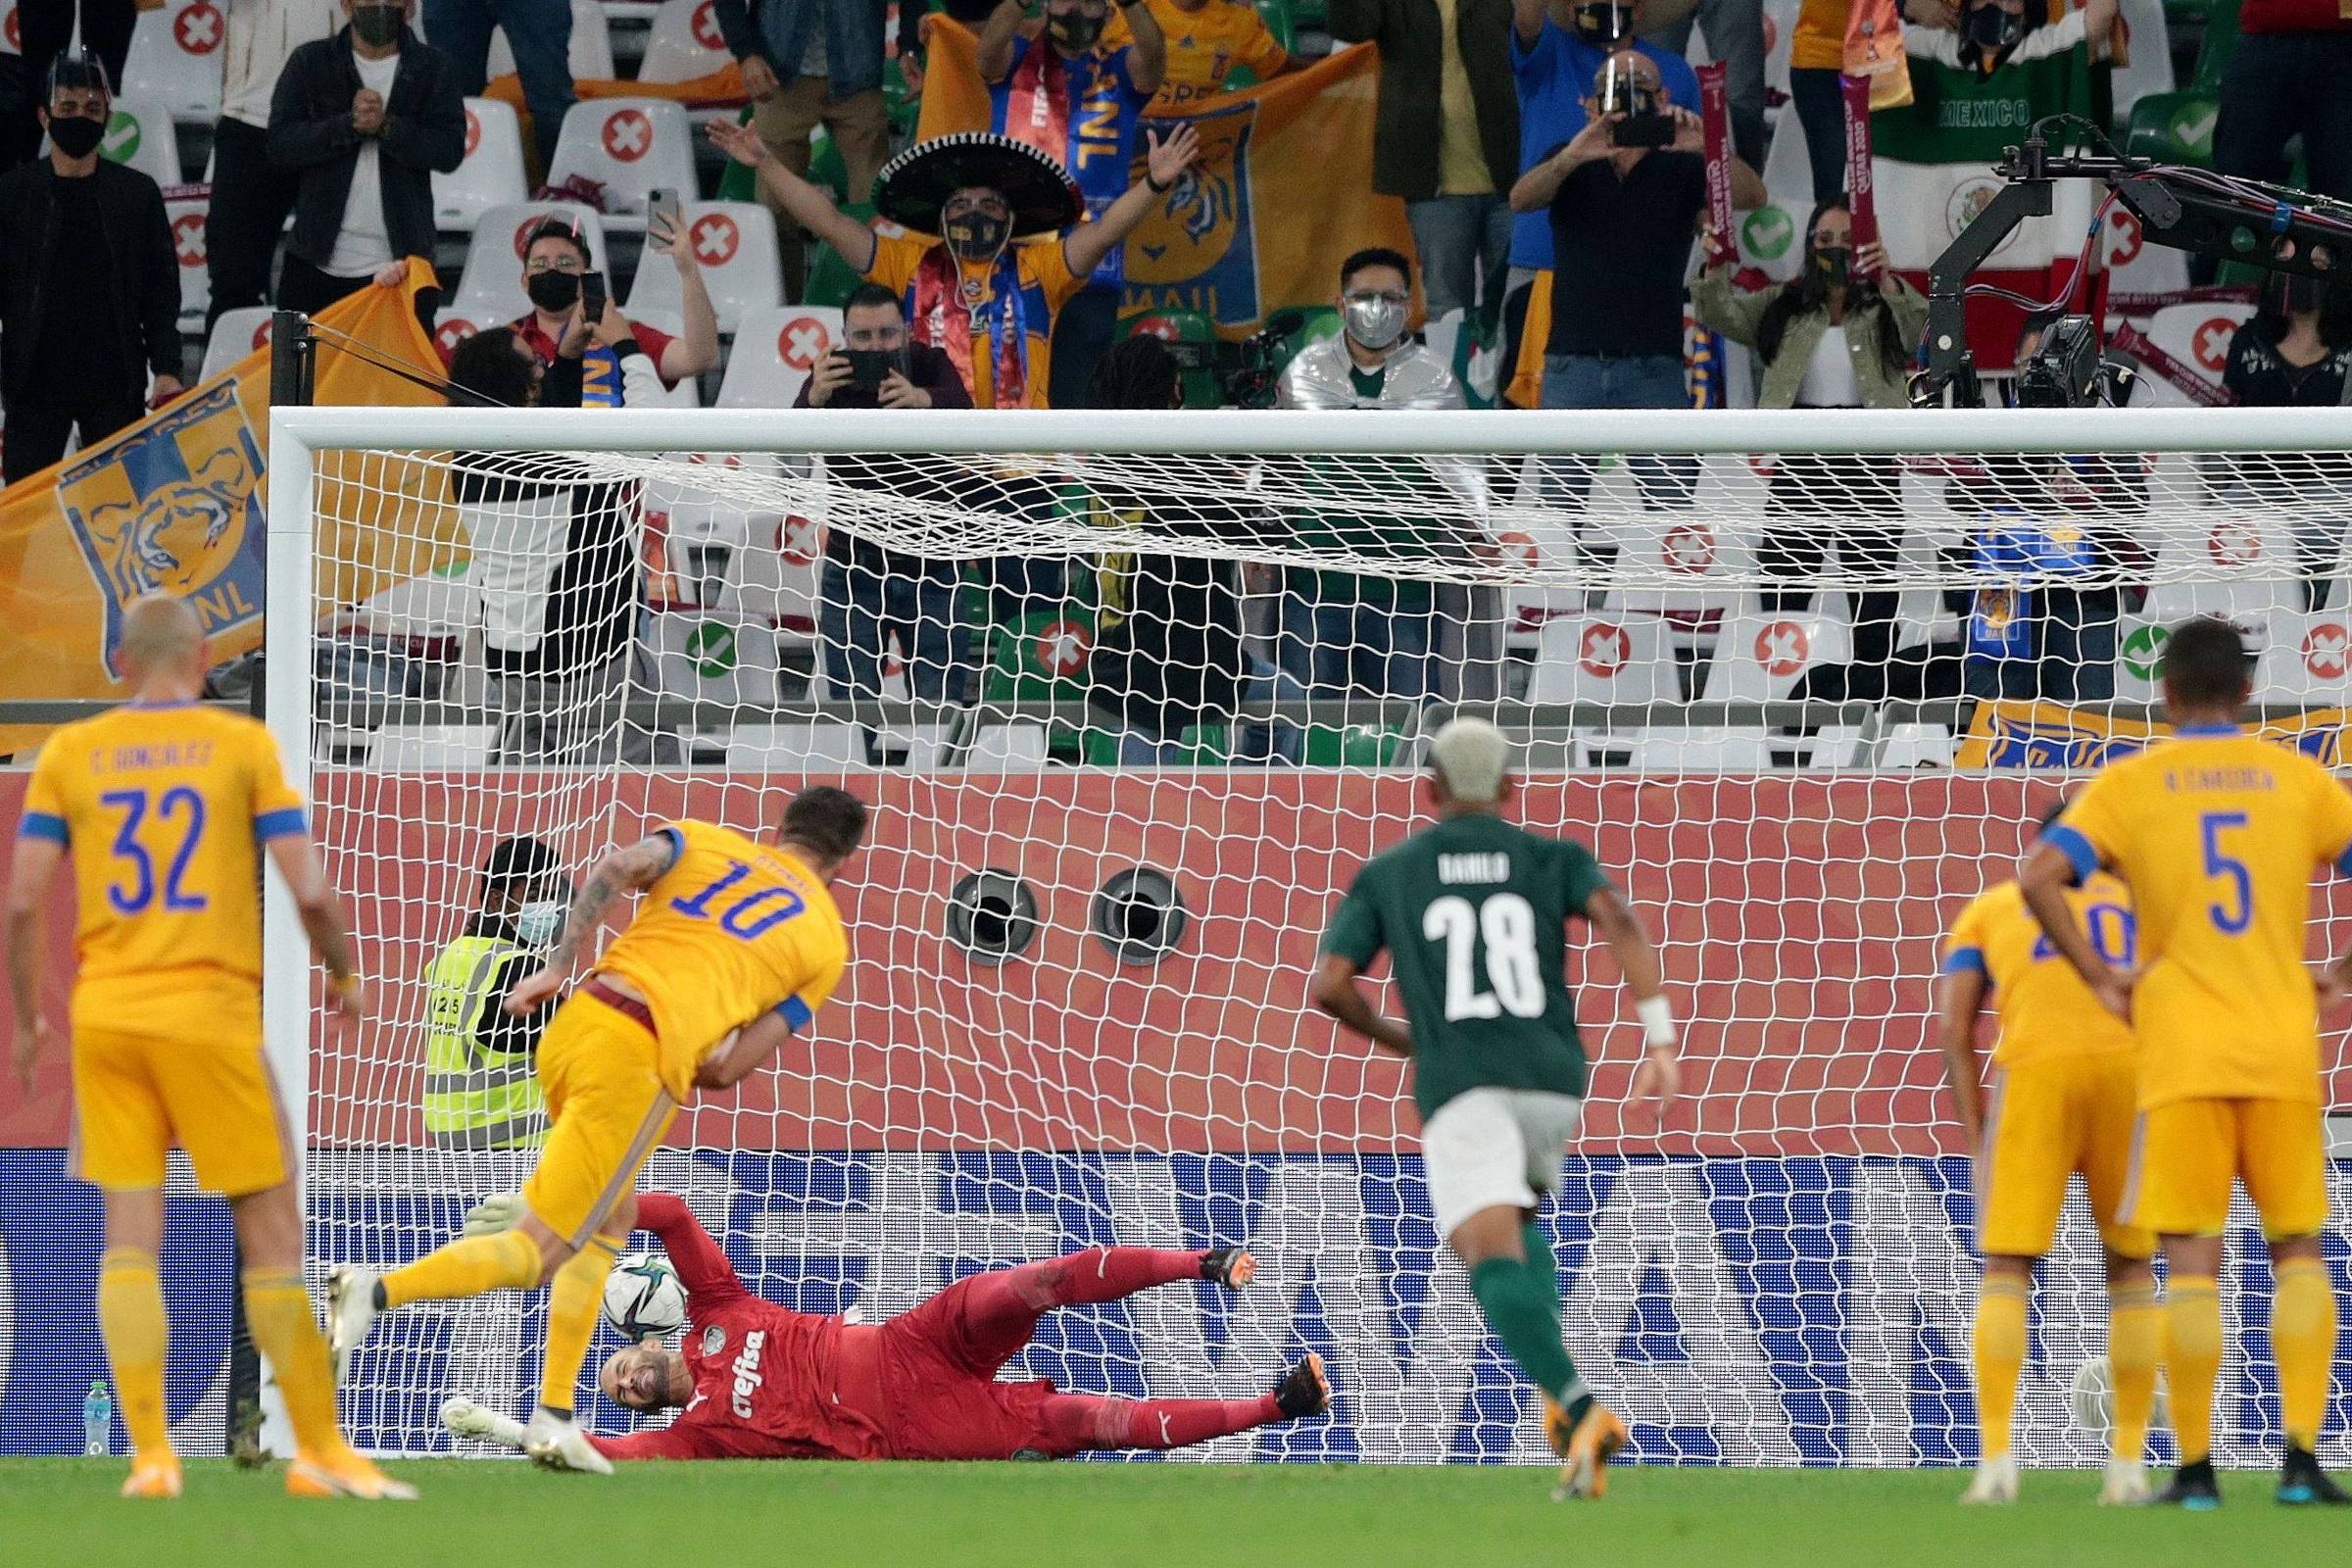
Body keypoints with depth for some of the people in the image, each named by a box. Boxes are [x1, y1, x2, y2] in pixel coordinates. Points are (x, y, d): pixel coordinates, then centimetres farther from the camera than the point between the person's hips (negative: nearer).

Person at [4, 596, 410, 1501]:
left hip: (106, 1016, 2)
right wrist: (342, 976, 13)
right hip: (211, 1010, -2)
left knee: (129, 1237, 4)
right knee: (271, 1232, 4)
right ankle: (320, 1452, 6)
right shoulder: (243, 745, 0)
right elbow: (309, 890, -5)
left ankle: (150, 1456, -2)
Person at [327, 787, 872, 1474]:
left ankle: (553, 1417, 18)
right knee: (536, 1254, -1)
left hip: (580, 1016, 5)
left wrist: (559, 964, 5)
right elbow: (731, 1068, 5)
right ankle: (377, 1292, -24)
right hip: (645, 1062, -5)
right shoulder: (826, 940, 14)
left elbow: (619, 866, -1)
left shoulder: (704, 840, 21)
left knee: (614, 1218, 25)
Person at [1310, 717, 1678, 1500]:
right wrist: (1660, 1039, -10)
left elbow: (1330, 986, 6)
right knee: (1518, 1220, 29)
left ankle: (1578, 1407, -39)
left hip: (1459, 1084, -3)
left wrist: (1400, 1040, 25)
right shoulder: (1552, 857, 14)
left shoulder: (1386, 873, 14)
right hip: (1552, 1080, 3)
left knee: (1492, 1257, -15)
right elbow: (1620, 919, -6)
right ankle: (1556, 1389, 6)